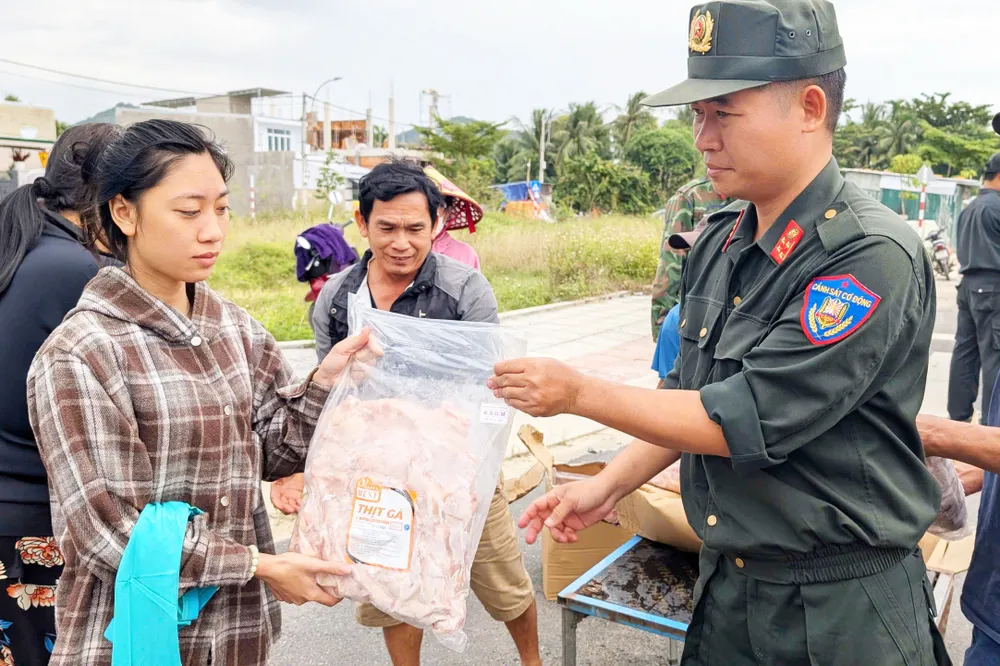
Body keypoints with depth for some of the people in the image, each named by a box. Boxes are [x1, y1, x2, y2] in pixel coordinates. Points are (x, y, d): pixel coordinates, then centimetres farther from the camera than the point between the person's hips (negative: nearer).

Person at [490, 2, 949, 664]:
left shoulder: (873, 257, -23)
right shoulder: (718, 244, 1)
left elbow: (742, 420, -24)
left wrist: (580, 393, -18)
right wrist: (607, 486, 2)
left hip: (839, 613, -6)